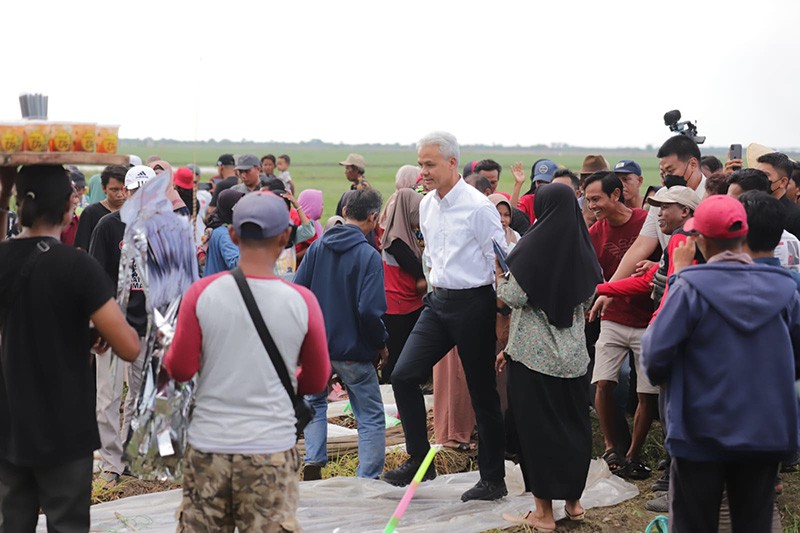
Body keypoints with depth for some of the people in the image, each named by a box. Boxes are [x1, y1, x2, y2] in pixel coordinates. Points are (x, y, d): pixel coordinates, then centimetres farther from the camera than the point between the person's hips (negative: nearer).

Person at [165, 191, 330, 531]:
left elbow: (179, 369, -2)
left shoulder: (202, 293, -7)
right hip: (272, 451, -1)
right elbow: (316, 382, 4)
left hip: (208, 447, 1)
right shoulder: (301, 302, -6)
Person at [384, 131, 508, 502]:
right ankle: (419, 460, 10)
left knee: (483, 392, 3)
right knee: (403, 375, -2)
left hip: (473, 304, -7)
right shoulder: (426, 205, 8)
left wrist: (501, 307, -10)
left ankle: (493, 480, 14)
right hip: (438, 302, 7)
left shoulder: (478, 207, -15)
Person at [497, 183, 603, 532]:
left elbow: (514, 297, -13)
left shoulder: (532, 247, -14)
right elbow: (589, 301, 12)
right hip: (573, 354, 5)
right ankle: (573, 500, 26)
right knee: (574, 423, 15)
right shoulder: (582, 249, 2)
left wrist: (499, 274, 4)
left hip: (533, 355, -5)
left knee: (537, 425, 3)